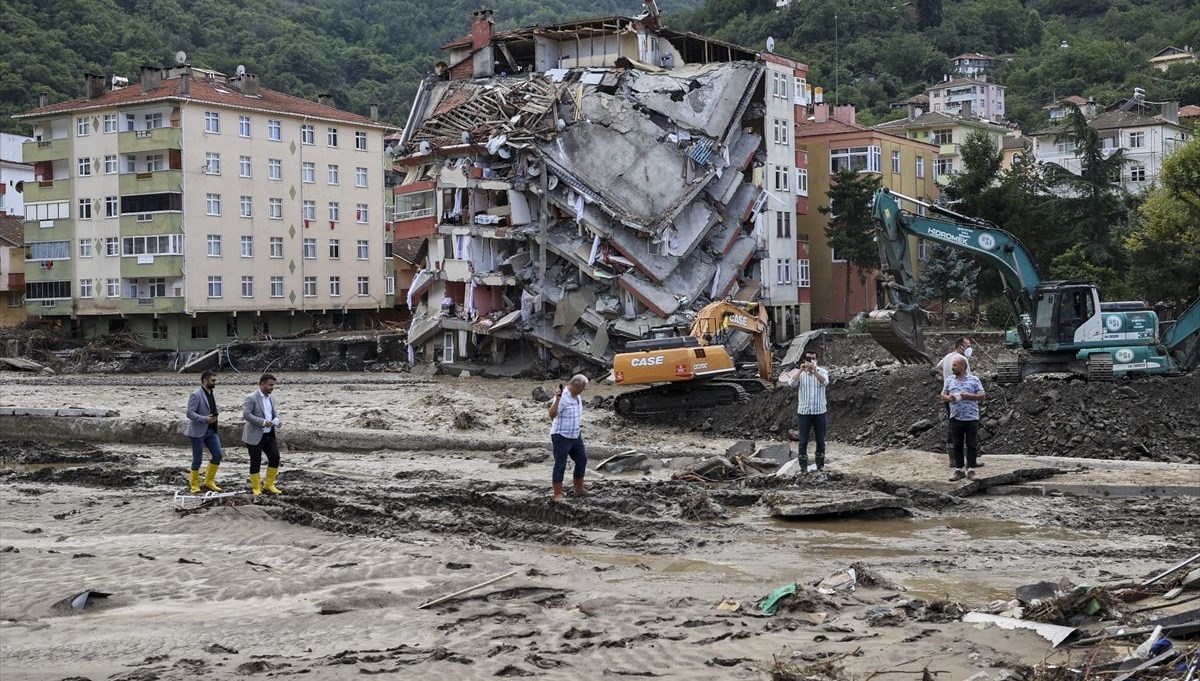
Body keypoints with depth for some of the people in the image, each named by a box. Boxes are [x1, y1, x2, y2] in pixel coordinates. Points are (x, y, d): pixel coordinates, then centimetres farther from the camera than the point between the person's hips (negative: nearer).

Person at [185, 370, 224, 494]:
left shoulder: (212, 394, 11)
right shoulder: (196, 395, -14)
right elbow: (189, 413, -19)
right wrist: (204, 419, -27)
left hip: (211, 430, 7)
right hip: (198, 432, -7)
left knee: (217, 455, 1)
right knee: (198, 459, -1)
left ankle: (209, 482, 14)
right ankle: (193, 485, 14)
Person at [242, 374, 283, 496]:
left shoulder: (271, 399, 11)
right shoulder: (251, 398, -12)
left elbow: (275, 414, 17)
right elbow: (246, 414, -20)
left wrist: (276, 421, -7)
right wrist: (263, 422, -24)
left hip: (269, 435, 7)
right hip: (255, 436, -7)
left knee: (275, 457, 1)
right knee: (256, 462, 1)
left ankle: (269, 484, 16)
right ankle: (256, 487, 15)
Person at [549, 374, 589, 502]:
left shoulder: (577, 397, 5)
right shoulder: (563, 398, -23)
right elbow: (552, 415, -35)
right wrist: (557, 400, -47)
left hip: (575, 436, 9)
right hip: (561, 437, -9)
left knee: (582, 460, 16)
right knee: (560, 466, -4)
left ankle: (579, 489, 31)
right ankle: (558, 494, 2)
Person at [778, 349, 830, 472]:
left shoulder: (822, 371, 0)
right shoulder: (799, 373, 2)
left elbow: (824, 382, -21)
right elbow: (791, 383, -16)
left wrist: (814, 370, -33)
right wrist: (801, 370, -25)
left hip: (820, 411, 0)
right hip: (803, 412, 0)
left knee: (821, 440, 9)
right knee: (803, 440, 1)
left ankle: (820, 464, 21)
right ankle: (803, 466, 7)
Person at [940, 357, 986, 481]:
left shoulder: (974, 380, 2)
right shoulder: (949, 380, 11)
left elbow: (982, 396, -3)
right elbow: (943, 396, 10)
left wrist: (967, 396, -15)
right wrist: (949, 398, -13)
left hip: (972, 418, -3)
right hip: (955, 418, 3)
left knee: (972, 445, 0)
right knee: (957, 445, 5)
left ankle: (970, 470, 8)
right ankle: (959, 470, 11)